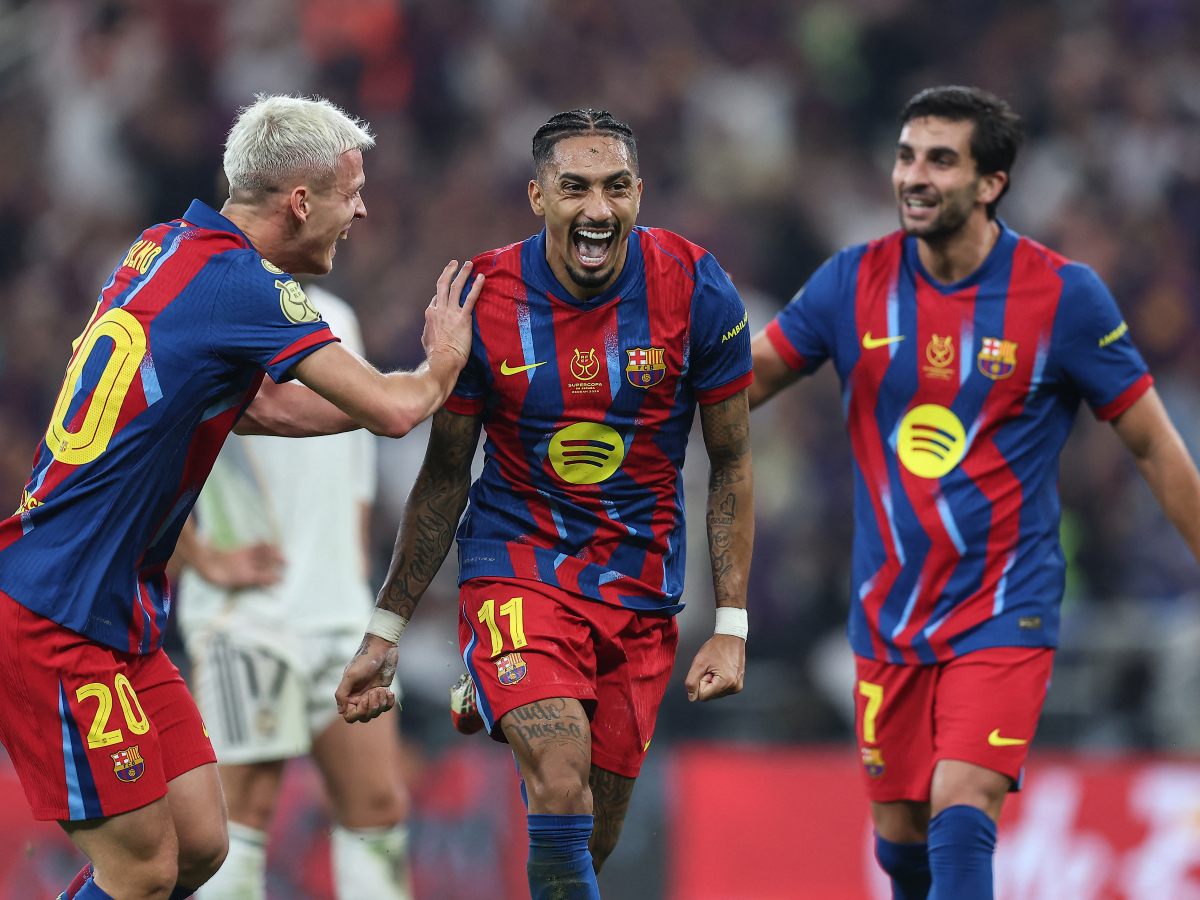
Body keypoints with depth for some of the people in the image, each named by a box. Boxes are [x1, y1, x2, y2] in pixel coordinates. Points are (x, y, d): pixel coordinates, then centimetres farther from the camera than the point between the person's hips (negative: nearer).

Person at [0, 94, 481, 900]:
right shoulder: (242, 283, -16)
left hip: (118, 614, 9)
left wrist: (421, 387, 25)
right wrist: (440, 366, 7)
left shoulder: (165, 249, 12)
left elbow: (264, 408, 27)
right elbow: (392, 410, -15)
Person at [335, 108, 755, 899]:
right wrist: (386, 630, 3)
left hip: (641, 587, 2)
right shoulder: (483, 301, -9)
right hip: (516, 563, -2)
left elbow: (731, 463, 1)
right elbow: (445, 477, 3)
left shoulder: (696, 291, -9)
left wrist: (732, 625, -5)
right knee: (560, 788, -25)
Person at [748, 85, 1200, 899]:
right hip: (889, 611, 4)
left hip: (1005, 610, -4)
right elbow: (743, 381, 10)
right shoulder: (856, 282, -1)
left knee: (961, 819, -20)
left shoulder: (1063, 295, -9)